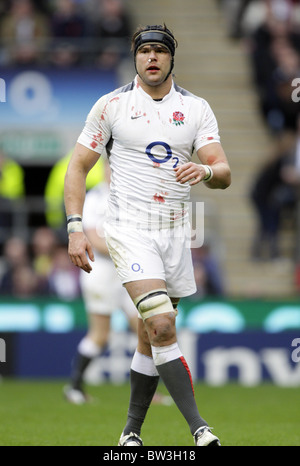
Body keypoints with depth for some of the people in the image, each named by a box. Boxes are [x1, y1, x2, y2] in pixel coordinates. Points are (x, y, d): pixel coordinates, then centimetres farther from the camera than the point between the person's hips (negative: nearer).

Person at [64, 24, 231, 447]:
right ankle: (199, 430, -23)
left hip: (176, 232, 4)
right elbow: (78, 167, 4)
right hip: (130, 228, -4)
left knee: (152, 340, 7)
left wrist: (205, 170, -23)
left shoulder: (197, 109, 7)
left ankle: (131, 432, 20)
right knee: (161, 326, -20)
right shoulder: (111, 106, 1)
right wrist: (75, 228, -5)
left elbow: (224, 174, 1)